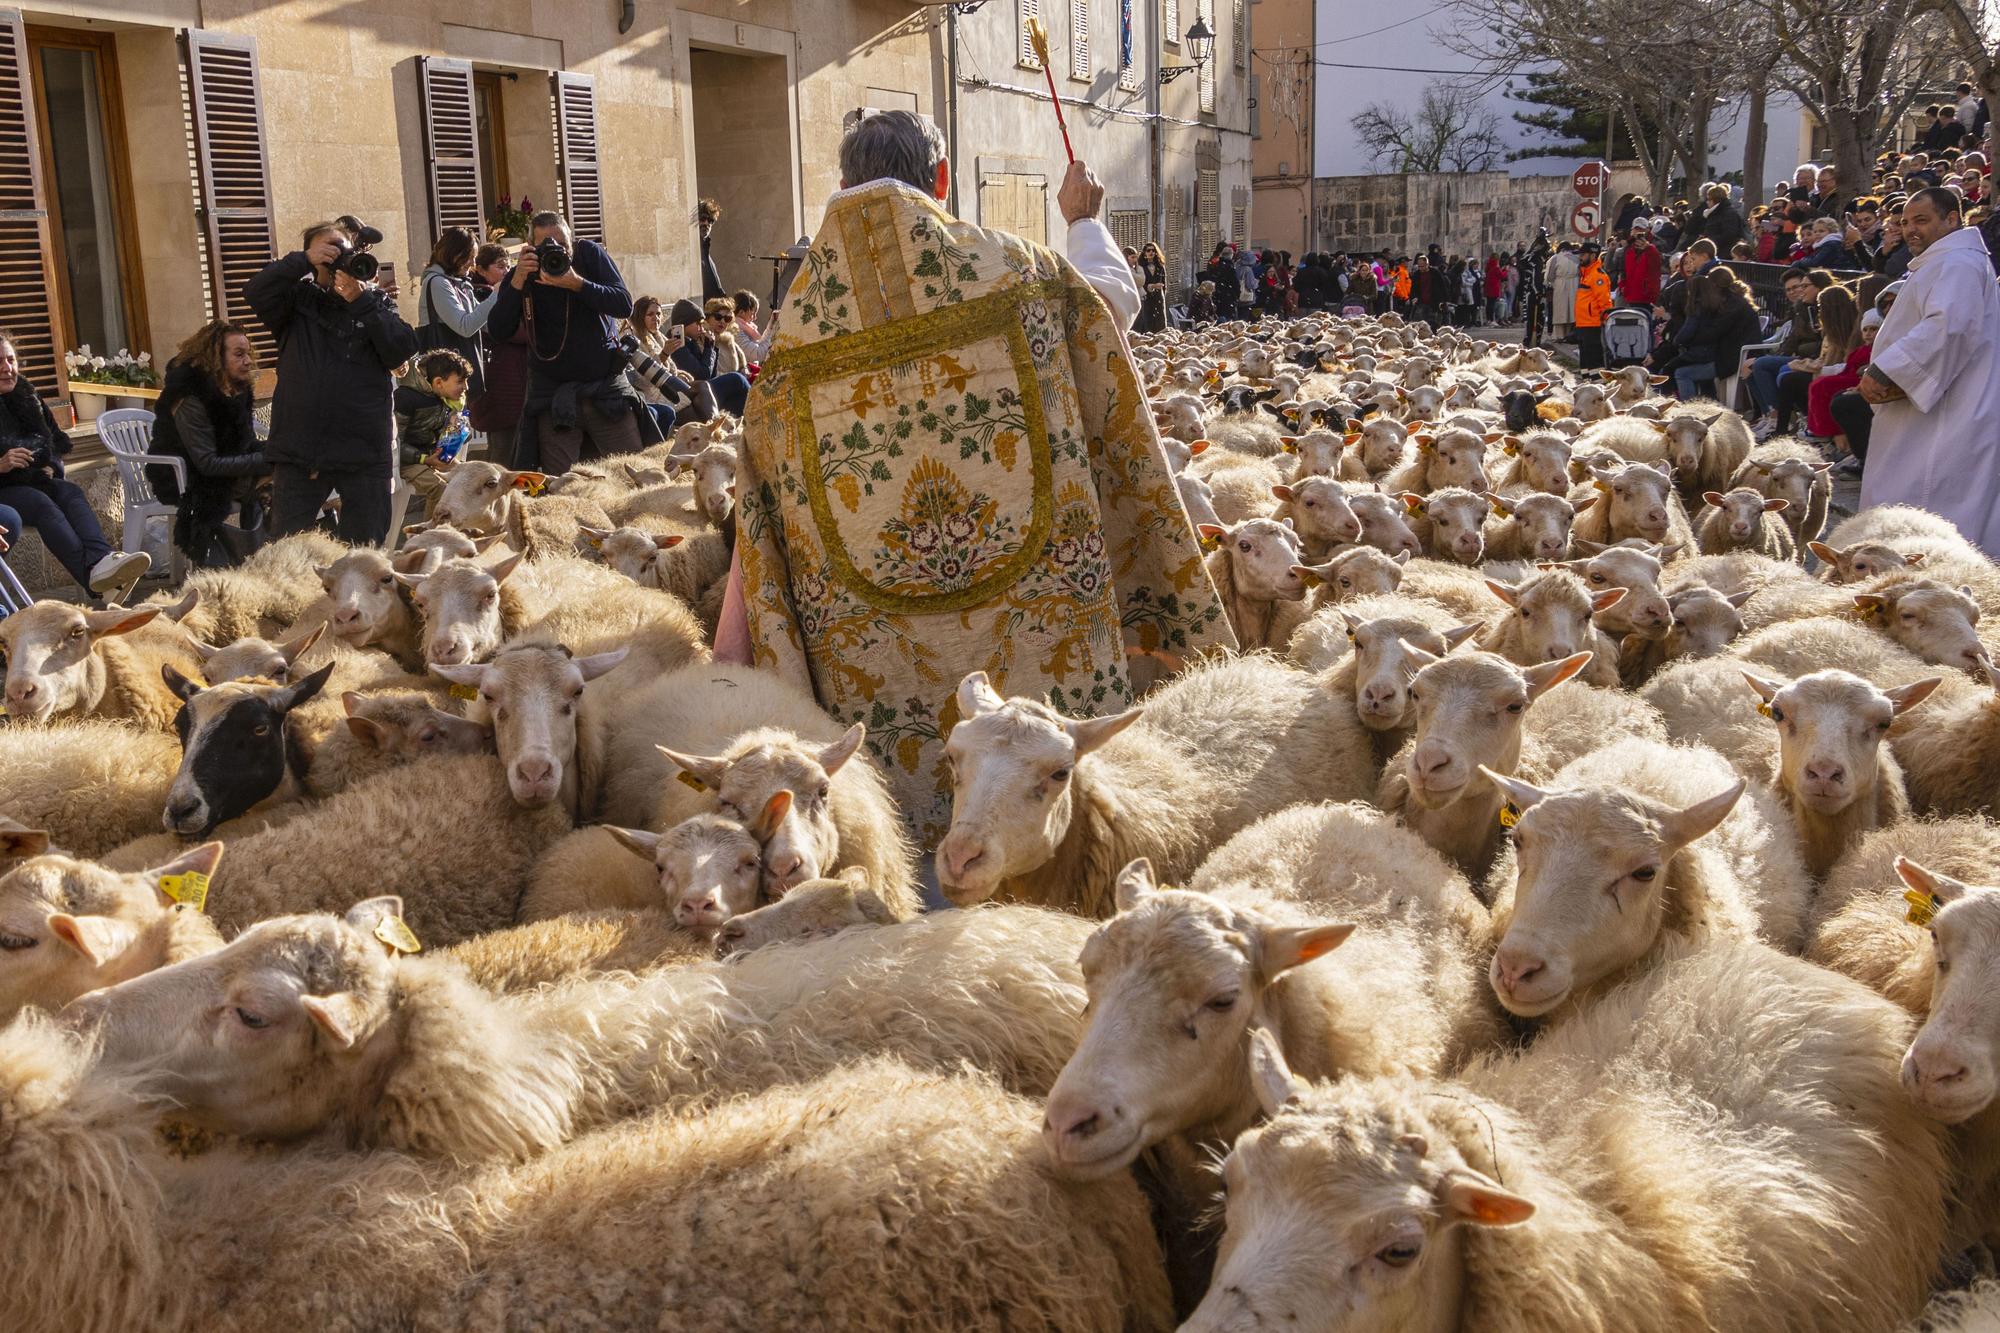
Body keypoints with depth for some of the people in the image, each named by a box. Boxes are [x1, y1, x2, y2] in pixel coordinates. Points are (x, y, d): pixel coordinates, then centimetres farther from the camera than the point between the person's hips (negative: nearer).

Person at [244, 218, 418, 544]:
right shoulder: (298, 300, 11)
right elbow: (255, 293, -8)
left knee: (367, 551, 6)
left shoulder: (376, 302, 11)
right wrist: (302, 261, -13)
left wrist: (362, 302, -11)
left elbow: (403, 349, -5)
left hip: (366, 454, 0)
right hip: (299, 453, 0)